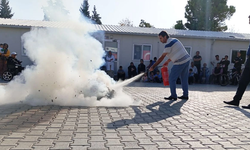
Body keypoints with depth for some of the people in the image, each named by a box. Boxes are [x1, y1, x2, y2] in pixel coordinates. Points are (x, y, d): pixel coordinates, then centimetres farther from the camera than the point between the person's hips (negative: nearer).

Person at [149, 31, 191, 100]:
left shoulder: (168, 44, -14)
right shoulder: (174, 40, 15)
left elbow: (162, 57, -14)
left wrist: (153, 66, -10)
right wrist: (167, 61, 27)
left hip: (180, 62, -10)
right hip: (187, 59, 10)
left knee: (172, 78, -1)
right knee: (184, 78, 15)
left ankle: (173, 96, 3)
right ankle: (185, 95, 21)